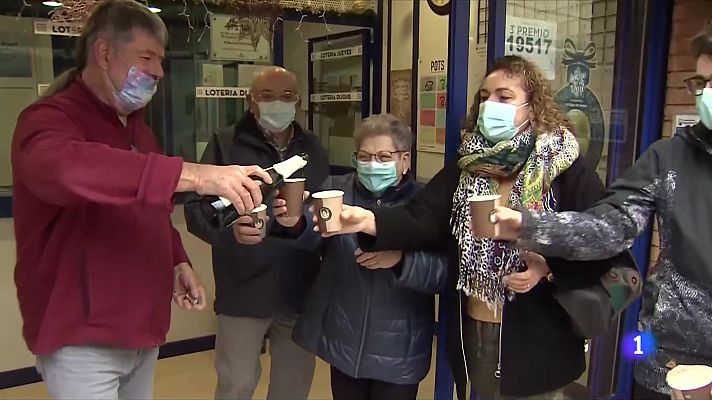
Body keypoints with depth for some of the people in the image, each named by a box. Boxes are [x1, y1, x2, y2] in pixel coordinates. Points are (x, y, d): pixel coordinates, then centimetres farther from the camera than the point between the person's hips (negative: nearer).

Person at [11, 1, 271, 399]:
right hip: (82, 339, -7)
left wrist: (178, 262, 2)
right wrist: (192, 174, -44)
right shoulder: (50, 118, -15)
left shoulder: (140, 129, 13)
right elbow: (65, 169, -40)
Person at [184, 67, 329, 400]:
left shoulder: (312, 148, 10)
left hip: (301, 291, 4)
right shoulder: (225, 144, -5)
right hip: (245, 291, -4)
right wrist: (230, 229, -34)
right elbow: (197, 208, -16)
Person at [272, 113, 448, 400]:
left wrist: (401, 259, -29)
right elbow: (314, 236, -19)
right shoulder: (337, 189, 0)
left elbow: (445, 273, -14)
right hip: (342, 340, 2)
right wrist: (296, 223, -40)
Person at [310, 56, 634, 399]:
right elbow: (420, 220, -10)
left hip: (535, 347, -4)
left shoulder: (568, 172, -9)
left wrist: (550, 269, -24)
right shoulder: (465, 168, 3)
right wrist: (370, 220, -27)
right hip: (471, 339, 4)